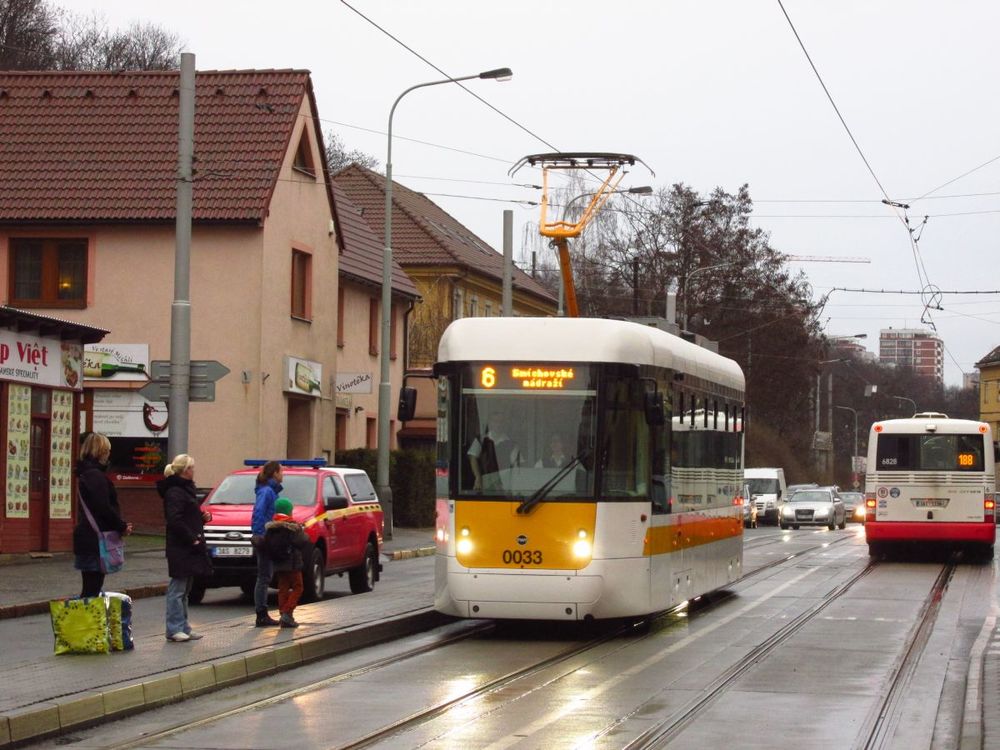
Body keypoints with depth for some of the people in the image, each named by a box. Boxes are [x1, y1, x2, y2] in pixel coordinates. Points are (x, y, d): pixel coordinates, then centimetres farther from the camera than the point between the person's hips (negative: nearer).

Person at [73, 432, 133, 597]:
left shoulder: (86, 473, 16)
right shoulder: (96, 475, -15)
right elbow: (104, 508, -19)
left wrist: (120, 525, 11)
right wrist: (122, 526, -6)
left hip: (87, 539, 10)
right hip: (95, 539, -10)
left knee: (90, 587, 12)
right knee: (92, 588, -7)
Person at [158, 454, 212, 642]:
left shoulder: (185, 489, 18)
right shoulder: (175, 492, -14)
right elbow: (174, 520, -23)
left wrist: (204, 516, 8)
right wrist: (192, 538, -20)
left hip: (190, 549, 10)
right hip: (180, 549, -10)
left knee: (184, 590, 13)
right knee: (178, 588, -7)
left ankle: (184, 628, 19)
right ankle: (174, 629, -5)